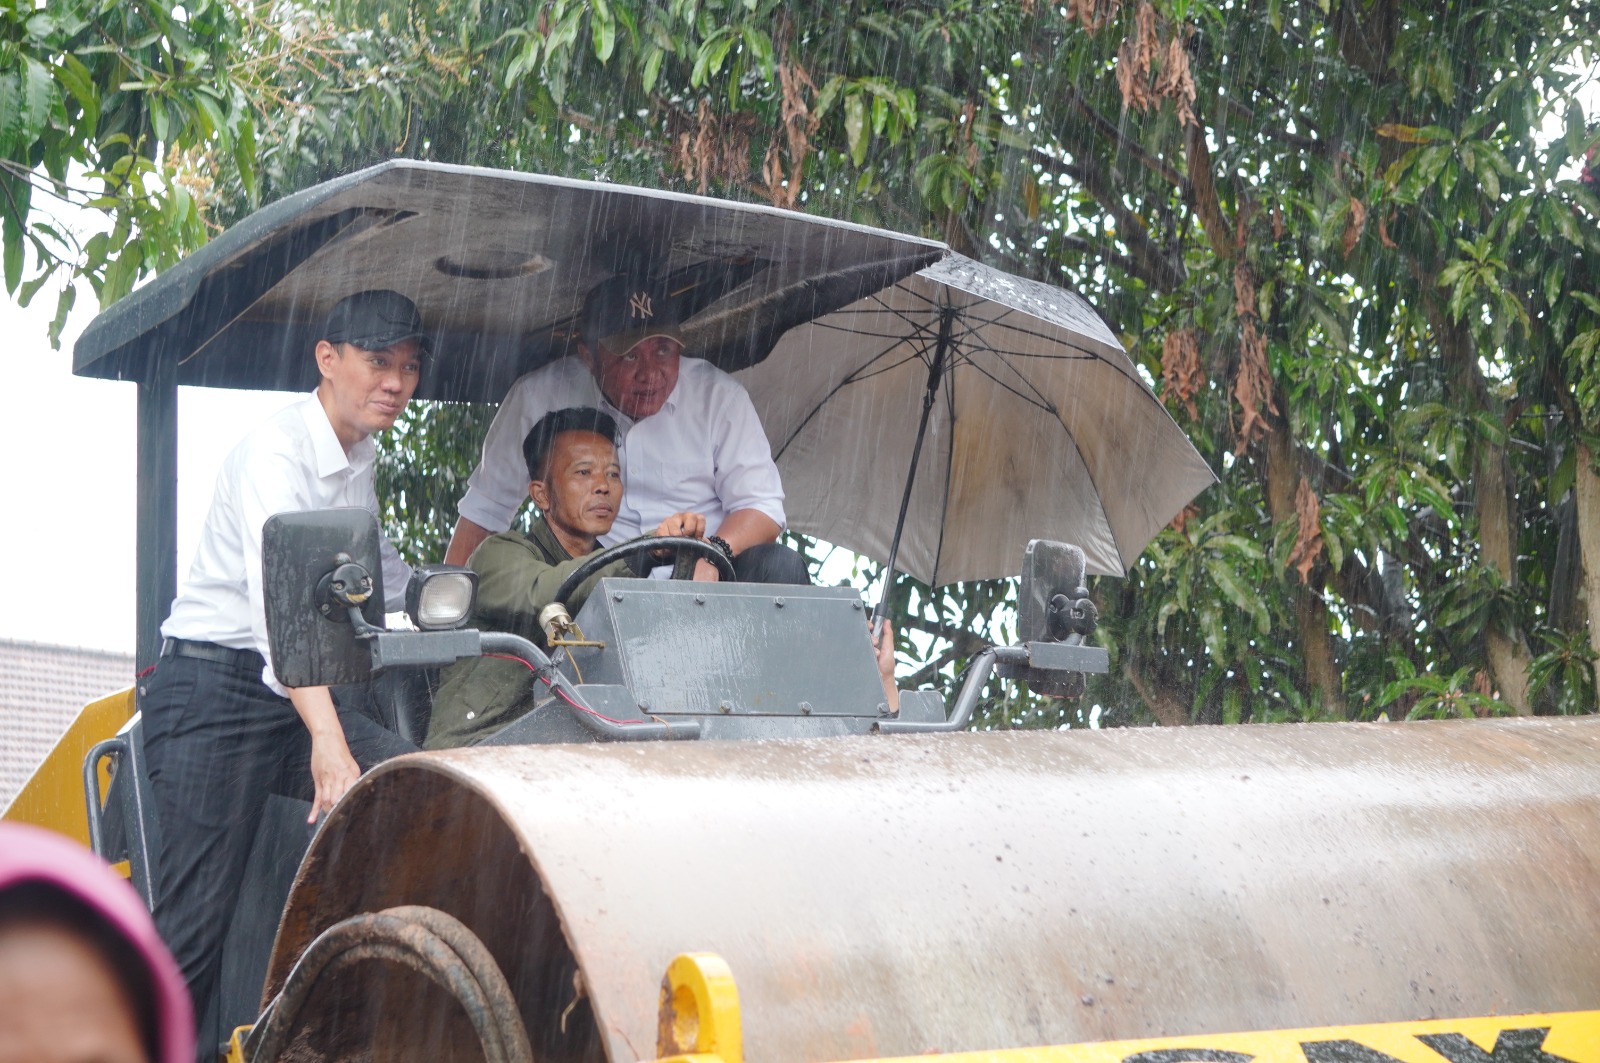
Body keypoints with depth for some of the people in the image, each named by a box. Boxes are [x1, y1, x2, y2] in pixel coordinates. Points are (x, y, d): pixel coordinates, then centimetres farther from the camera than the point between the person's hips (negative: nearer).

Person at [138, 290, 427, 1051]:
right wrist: (326, 741, -43)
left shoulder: (359, 461, 13)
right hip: (213, 688, -7)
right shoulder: (277, 454, -15)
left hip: (296, 695, 8)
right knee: (197, 914, -12)